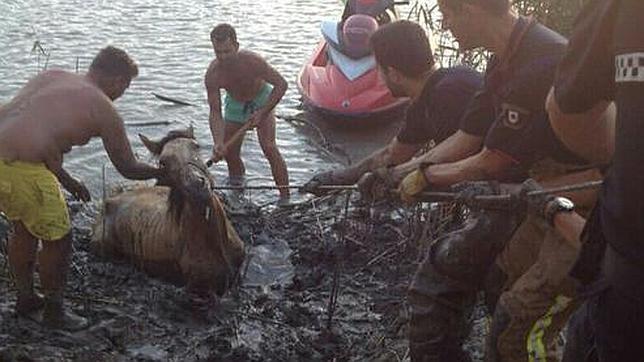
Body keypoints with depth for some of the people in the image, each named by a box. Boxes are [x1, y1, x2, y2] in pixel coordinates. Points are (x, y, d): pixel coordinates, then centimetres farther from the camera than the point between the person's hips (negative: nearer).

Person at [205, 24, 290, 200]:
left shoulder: (252, 61, -35)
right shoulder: (212, 75, -27)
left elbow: (281, 84, -25)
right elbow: (215, 113, -24)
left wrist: (262, 113, -28)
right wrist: (218, 143, -38)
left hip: (261, 100, -3)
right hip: (235, 104, 3)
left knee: (269, 148, -18)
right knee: (229, 152, 4)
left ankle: (285, 197, -12)